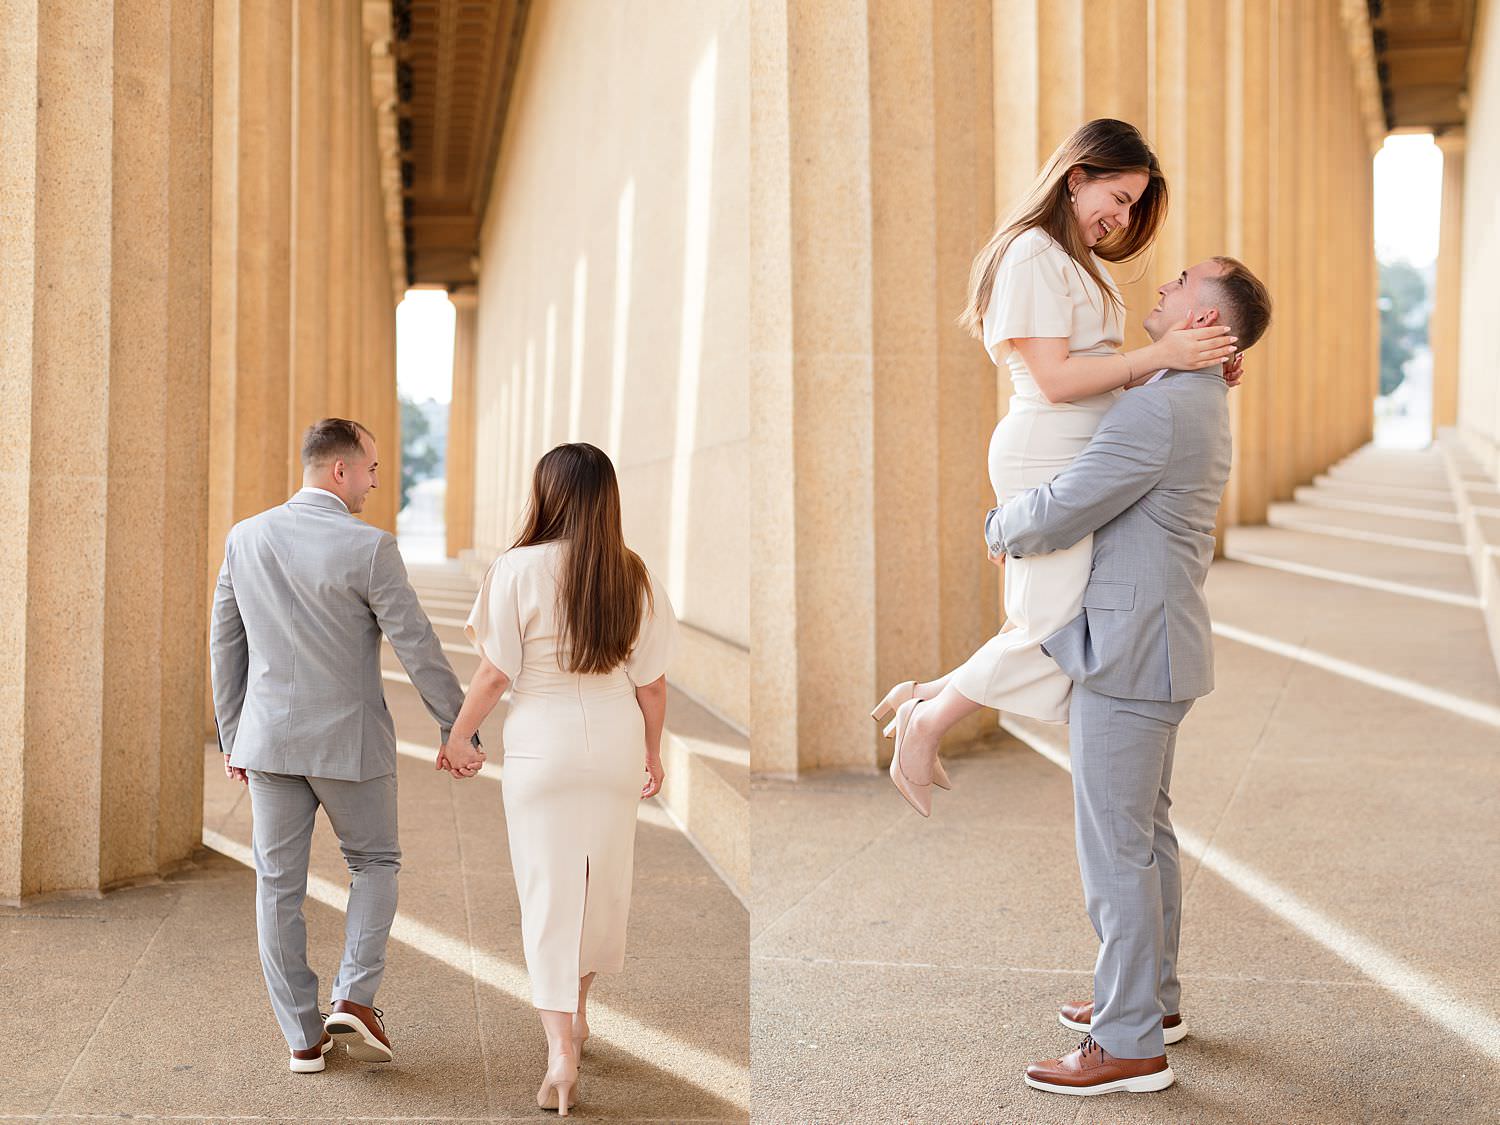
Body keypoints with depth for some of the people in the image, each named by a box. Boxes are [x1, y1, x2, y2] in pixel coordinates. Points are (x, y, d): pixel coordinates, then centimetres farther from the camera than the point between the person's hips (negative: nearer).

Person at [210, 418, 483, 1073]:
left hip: (268, 740, 4)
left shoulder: (245, 539, 1)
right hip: (349, 742, -4)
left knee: (278, 885, 10)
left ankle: (303, 1038, 14)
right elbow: (418, 649, -13)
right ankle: (355, 999, 3)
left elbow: (225, 643, 8)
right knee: (374, 863, 17)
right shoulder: (369, 549, -14)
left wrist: (231, 737, 17)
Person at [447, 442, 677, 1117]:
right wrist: (653, 754, 15)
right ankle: (578, 1014, 37)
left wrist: (456, 739, 3)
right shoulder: (634, 577, -3)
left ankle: (560, 1054, -7)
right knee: (600, 881, 18)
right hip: (616, 743, 4)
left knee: (548, 890, 0)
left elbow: (495, 675, -11)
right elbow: (651, 683, 1)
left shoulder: (518, 569, -13)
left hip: (541, 746, -4)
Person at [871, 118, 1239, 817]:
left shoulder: (1080, 261, 21)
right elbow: (1054, 379, -18)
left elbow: (1104, 370, 17)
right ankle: (925, 725, 7)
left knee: (1054, 621, 7)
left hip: (1078, 460, 10)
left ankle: (925, 697, 17)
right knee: (1057, 626, -7)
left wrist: (1194, 368, 5)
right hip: (1047, 457, -10)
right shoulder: (1034, 254, -11)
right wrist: (1159, 355, -20)